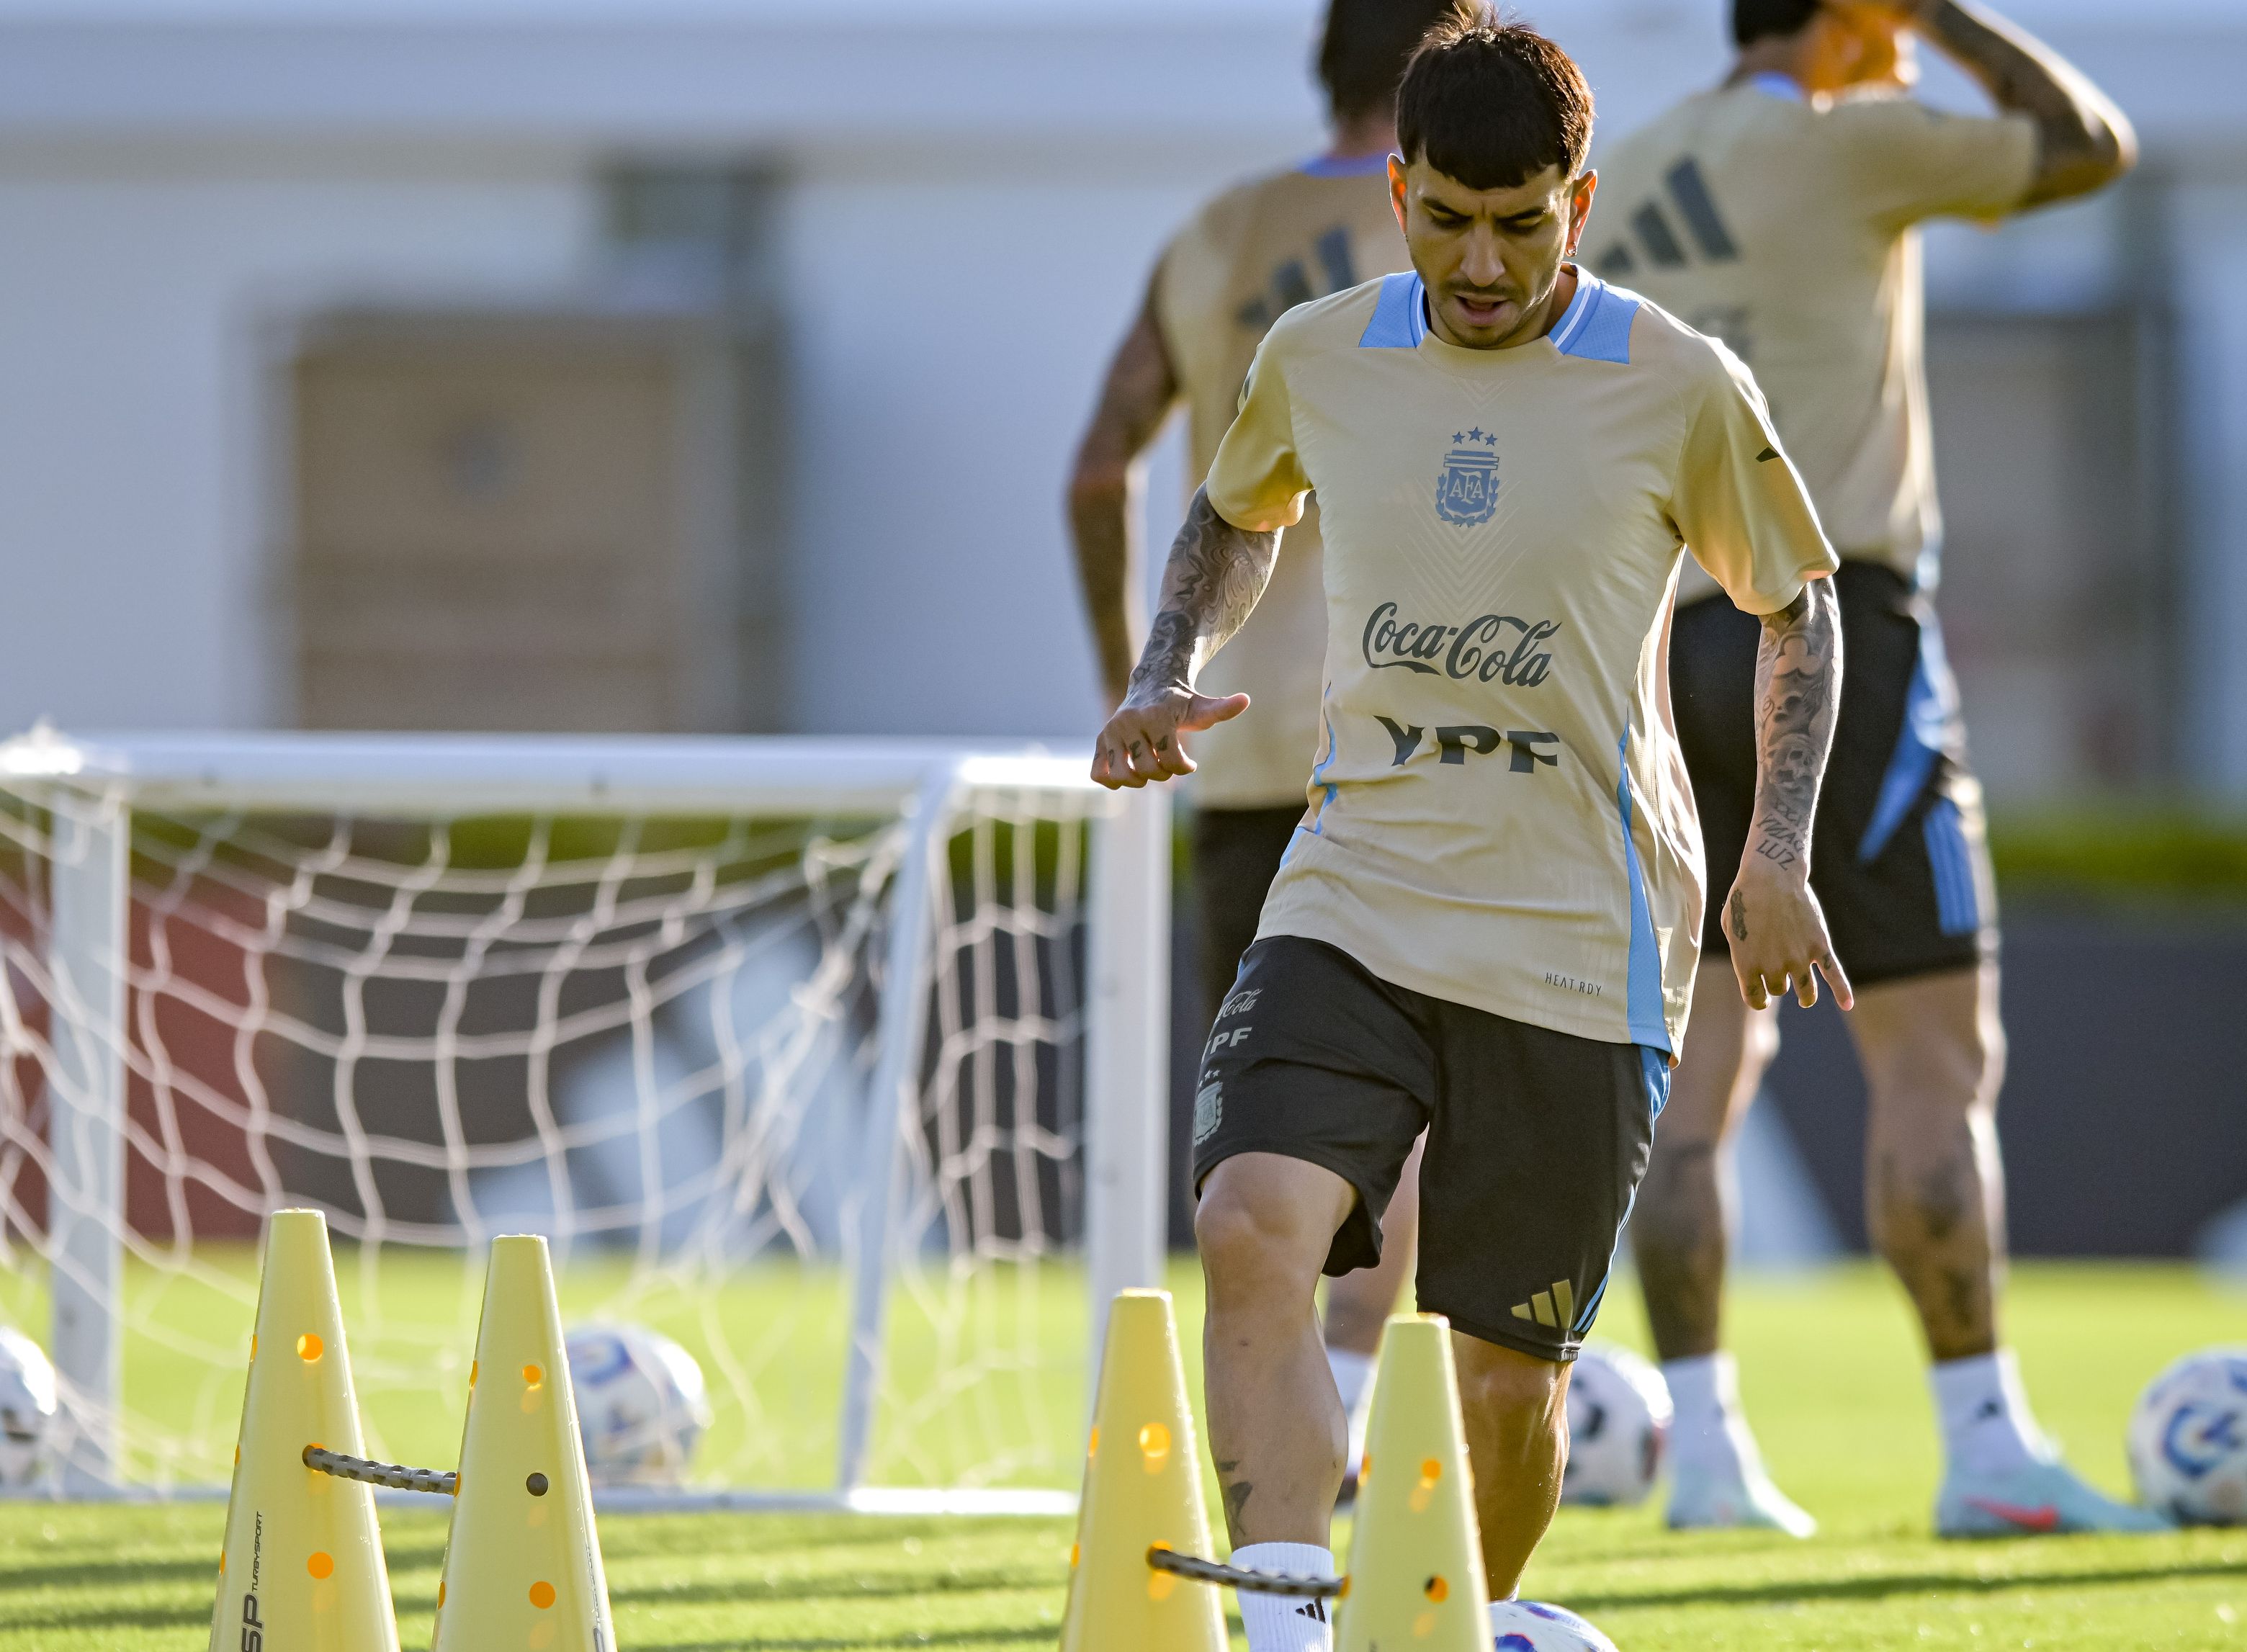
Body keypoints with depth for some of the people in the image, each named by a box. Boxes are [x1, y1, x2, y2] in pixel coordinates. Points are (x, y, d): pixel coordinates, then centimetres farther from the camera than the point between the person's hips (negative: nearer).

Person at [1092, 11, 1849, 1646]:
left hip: (1581, 950, -2)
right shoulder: (1320, 357, 4)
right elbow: (1237, 517, 26)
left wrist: (1779, 853, 1)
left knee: (1505, 1372, 1)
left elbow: (1799, 602, 11)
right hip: (1353, 907, 2)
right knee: (1255, 1234, -24)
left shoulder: (1679, 389, -4)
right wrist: (1166, 682, 8)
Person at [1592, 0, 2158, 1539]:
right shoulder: (1842, 145, -6)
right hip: (1829, 623, -7)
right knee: (1938, 1055, -4)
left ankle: (1707, 1450, 2)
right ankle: (1986, 1446, -7)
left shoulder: (1621, 188, 14)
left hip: (1667, 653, 7)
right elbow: (2092, 144, 0)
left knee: (1702, 1064, 6)